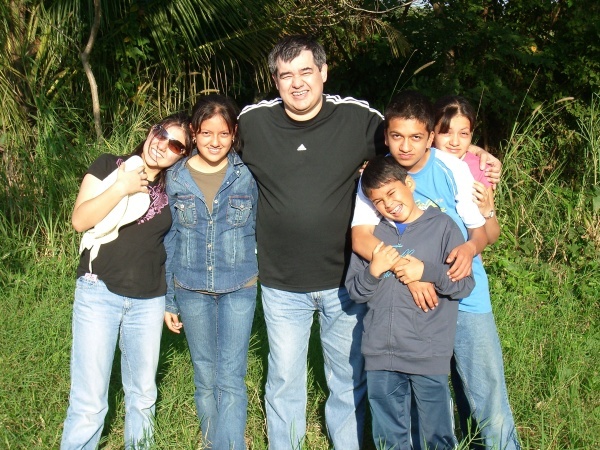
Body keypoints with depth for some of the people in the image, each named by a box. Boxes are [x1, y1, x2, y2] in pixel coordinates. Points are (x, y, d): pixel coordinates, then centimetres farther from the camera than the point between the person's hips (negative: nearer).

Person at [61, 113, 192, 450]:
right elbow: (81, 220, -11)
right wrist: (122, 187, -17)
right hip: (100, 292, -4)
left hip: (149, 301, 4)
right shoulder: (109, 166, -1)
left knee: (143, 397, 16)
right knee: (89, 403, -4)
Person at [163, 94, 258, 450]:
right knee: (205, 377, 13)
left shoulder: (248, 175, -6)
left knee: (230, 379, -6)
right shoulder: (176, 178, -1)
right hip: (191, 290, 2)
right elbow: (169, 242, 5)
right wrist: (169, 300, 7)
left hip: (239, 289, -2)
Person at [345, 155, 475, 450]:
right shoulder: (370, 233, 7)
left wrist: (426, 271, -17)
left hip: (430, 357, -3)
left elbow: (465, 285, -5)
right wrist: (374, 271, -11)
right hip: (380, 358, 3)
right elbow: (354, 292, 6)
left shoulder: (442, 226, -1)